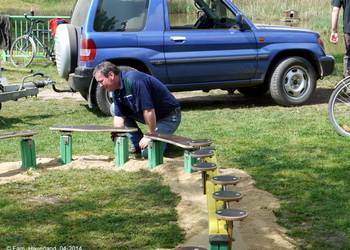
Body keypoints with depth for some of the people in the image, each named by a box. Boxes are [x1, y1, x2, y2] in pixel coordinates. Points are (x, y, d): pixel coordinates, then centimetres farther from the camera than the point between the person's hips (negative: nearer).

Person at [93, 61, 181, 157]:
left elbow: (149, 110, -31)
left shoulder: (133, 80, -30)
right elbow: (119, 116, 0)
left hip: (168, 116, -9)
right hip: (149, 115, 9)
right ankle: (137, 144, 9)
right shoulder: (116, 90, -2)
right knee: (114, 108, 2)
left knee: (148, 151, -22)